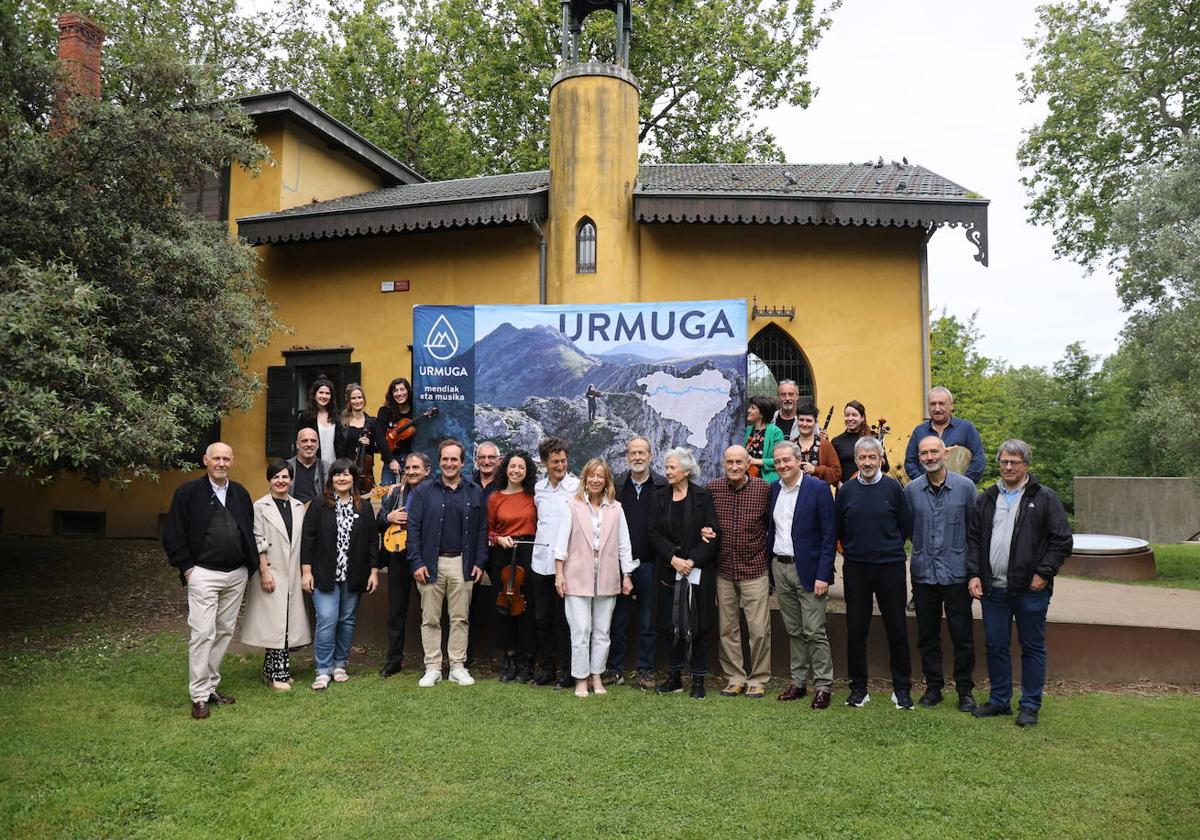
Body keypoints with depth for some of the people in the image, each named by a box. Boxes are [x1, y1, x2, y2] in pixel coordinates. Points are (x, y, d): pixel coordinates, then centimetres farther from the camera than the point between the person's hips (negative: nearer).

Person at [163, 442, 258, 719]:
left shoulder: (240, 493, 10)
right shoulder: (188, 492, -4)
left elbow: (250, 530, 17)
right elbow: (173, 534, -4)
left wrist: (251, 564, 8)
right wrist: (186, 567, -8)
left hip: (237, 574, 5)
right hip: (203, 574, -5)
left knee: (225, 632, 11)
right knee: (203, 633, -7)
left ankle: (211, 685, 23)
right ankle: (199, 696, 2)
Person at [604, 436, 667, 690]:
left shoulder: (663, 486, -1)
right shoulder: (616, 485, 6)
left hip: (649, 564, -2)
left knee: (648, 621, 8)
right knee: (618, 619, 9)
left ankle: (646, 670, 19)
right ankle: (615, 669, 19)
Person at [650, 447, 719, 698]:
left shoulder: (702, 497, -4)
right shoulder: (661, 496, 5)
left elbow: (713, 534, -7)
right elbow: (655, 533, 1)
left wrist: (691, 561, -15)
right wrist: (673, 558, -12)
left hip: (698, 571, -3)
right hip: (670, 570, 3)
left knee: (698, 625, 2)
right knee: (673, 625, 8)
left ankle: (698, 679, 12)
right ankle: (675, 676, 20)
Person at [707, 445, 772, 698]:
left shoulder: (764, 489, -4)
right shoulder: (712, 488, 0)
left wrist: (767, 554, 4)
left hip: (754, 569, -2)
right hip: (724, 571, 2)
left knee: (759, 629, -1)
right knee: (727, 628, 9)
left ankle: (758, 679, 15)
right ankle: (735, 678, 22)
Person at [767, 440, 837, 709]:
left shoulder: (818, 488, -10)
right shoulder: (773, 489, 7)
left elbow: (829, 535, -11)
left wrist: (823, 575, -15)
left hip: (808, 570, -5)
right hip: (780, 567, 5)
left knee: (815, 632, -2)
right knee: (793, 631, 14)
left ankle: (823, 686, 8)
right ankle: (798, 682, 23)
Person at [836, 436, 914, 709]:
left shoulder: (893, 487, -2)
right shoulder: (846, 490, 3)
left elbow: (907, 525, 5)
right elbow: (839, 529, 12)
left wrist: (890, 548, 8)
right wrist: (852, 550, 10)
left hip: (890, 567, -1)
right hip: (855, 569, 2)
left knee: (897, 629, 5)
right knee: (856, 629, 6)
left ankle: (902, 688, 19)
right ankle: (858, 688, 18)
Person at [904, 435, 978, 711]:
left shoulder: (965, 486, -3)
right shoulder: (911, 489, 1)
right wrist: (920, 549, 4)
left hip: (957, 572, -2)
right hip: (923, 572, 2)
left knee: (962, 636, 4)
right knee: (927, 636, 10)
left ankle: (965, 690, 18)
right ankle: (933, 687, 24)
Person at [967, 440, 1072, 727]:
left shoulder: (1045, 498, -1)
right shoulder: (986, 499, 11)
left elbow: (1062, 540, -3)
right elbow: (973, 539, 12)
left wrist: (1043, 574, -9)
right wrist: (974, 574, 2)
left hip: (1030, 588, -4)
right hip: (993, 588, 4)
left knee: (1033, 648, 6)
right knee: (995, 646, 10)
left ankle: (1030, 706, 17)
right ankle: (999, 700, 23)